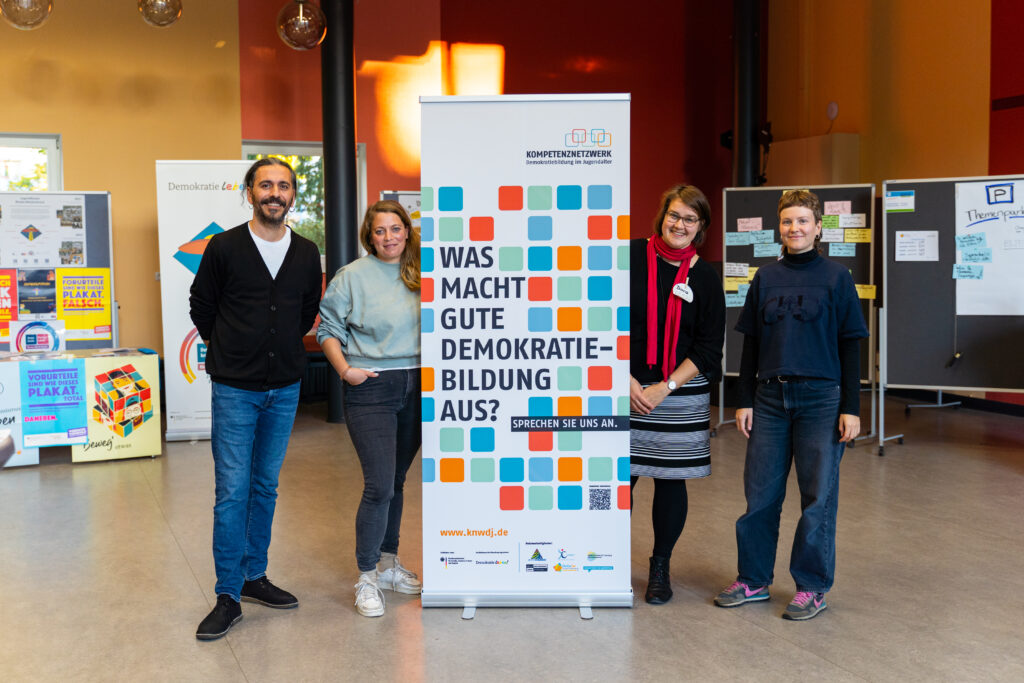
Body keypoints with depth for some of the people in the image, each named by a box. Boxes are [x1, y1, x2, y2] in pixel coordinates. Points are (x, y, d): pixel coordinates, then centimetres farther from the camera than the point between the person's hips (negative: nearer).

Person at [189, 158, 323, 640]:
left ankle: (254, 577, 26)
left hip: (284, 388, 4)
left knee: (266, 487, 13)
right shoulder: (224, 247, -6)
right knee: (232, 491, -3)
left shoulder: (307, 254, 5)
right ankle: (228, 596, 5)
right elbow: (201, 306, 5)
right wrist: (228, 349, 10)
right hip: (235, 388, -4)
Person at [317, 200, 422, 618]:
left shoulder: (419, 276, 8)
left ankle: (389, 563, 28)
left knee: (396, 481, 14)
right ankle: (366, 579, 5)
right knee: (379, 485, -8)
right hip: (371, 390, -4)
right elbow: (327, 329, 0)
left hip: (416, 388, 4)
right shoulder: (353, 277, -3)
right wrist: (345, 370, -10)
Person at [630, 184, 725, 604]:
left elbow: (708, 349, 1)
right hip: (625, 387, -1)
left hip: (680, 393, 1)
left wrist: (665, 388, -9)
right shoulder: (631, 257, -2)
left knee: (671, 480, 8)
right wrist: (627, 382, -9)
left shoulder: (704, 278, 2)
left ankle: (660, 567, 25)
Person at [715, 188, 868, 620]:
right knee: (760, 492, 7)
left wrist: (851, 408, -5)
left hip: (821, 398, -3)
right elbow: (751, 344, 11)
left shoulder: (836, 278, 0)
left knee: (818, 496, 3)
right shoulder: (766, 278, 8)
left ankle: (812, 587, 16)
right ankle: (753, 580, 20)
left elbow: (850, 346, 0)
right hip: (770, 398, 3)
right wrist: (745, 401, 6)